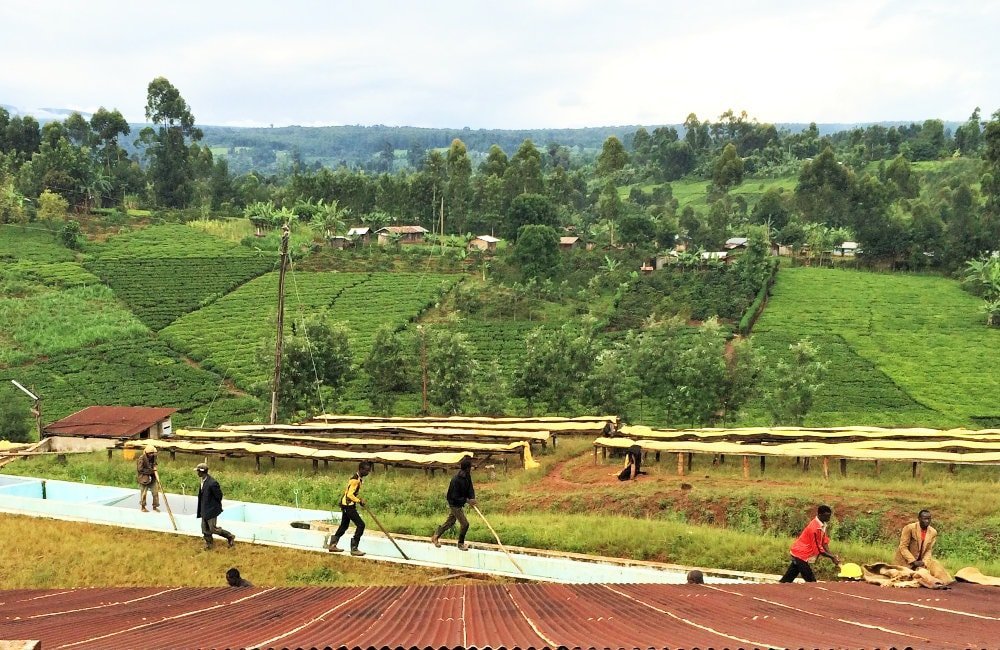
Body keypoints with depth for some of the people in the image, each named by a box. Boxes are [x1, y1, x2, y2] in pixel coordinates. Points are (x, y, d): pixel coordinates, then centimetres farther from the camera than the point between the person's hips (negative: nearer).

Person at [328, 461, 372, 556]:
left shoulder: (359, 478, 10)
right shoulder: (355, 480, -21)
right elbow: (349, 495, -25)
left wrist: (359, 499, 10)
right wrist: (359, 501, -18)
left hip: (347, 505, 11)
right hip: (348, 505, -11)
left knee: (344, 526, 20)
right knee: (360, 525, -11)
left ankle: (332, 545, 28)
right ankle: (354, 549, -9)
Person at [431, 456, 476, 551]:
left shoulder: (467, 476, -5)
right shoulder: (456, 480, -31)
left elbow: (470, 488, -2)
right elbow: (455, 498, -27)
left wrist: (472, 498, -21)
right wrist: (467, 501, -30)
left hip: (460, 504, 9)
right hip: (455, 505, -9)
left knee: (450, 522, 21)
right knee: (464, 524, -4)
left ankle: (435, 537, 37)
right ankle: (461, 544, 16)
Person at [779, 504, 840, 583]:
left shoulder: (822, 525, 3)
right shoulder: (815, 528, -25)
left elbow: (824, 542, 5)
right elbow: (819, 549, -21)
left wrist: (832, 556, -6)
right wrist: (832, 557, -15)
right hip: (801, 555, -9)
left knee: (788, 579, 13)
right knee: (811, 582, -8)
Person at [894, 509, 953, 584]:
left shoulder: (933, 532, -4)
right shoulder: (909, 528, -18)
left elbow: (929, 550, -1)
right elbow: (903, 547, -18)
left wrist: (923, 562, -20)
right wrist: (913, 562, -24)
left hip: (921, 560, 4)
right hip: (907, 560, -4)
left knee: (935, 566, -16)